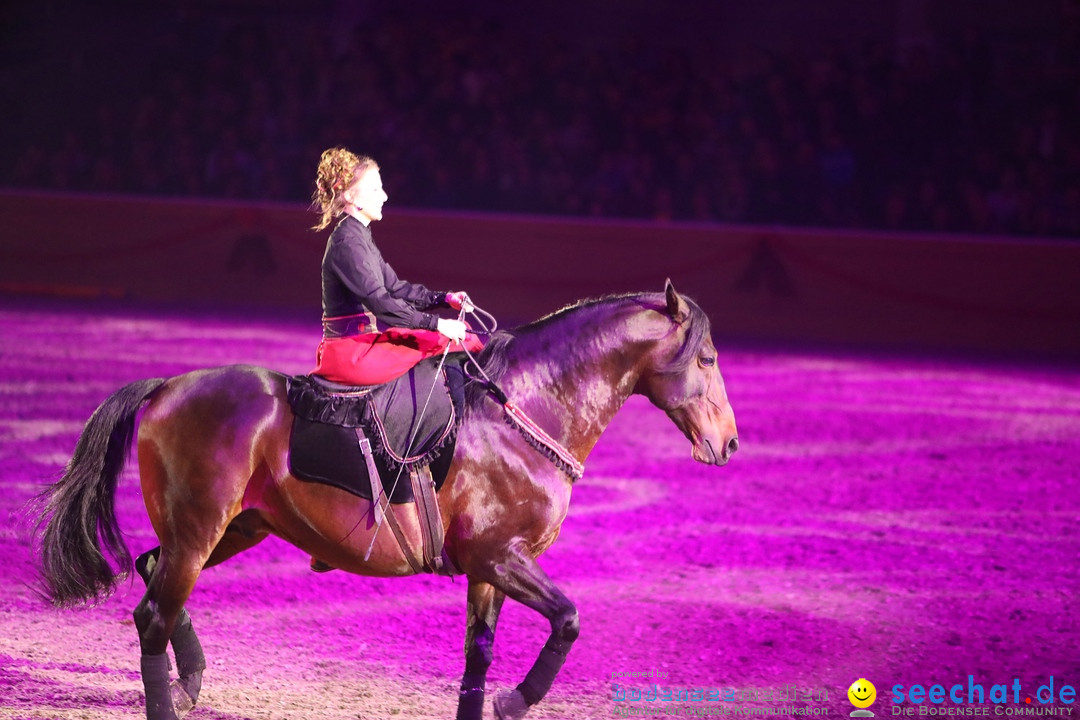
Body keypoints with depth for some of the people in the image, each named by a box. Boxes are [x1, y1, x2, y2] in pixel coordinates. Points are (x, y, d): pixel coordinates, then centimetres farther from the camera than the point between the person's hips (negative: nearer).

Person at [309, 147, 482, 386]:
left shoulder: (360, 237, 16)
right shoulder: (346, 243, -18)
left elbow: (394, 286, 18)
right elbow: (379, 301, -26)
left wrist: (444, 298, 5)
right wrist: (435, 324, -29)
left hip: (365, 338, 10)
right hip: (351, 353, -10)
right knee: (438, 343, -15)